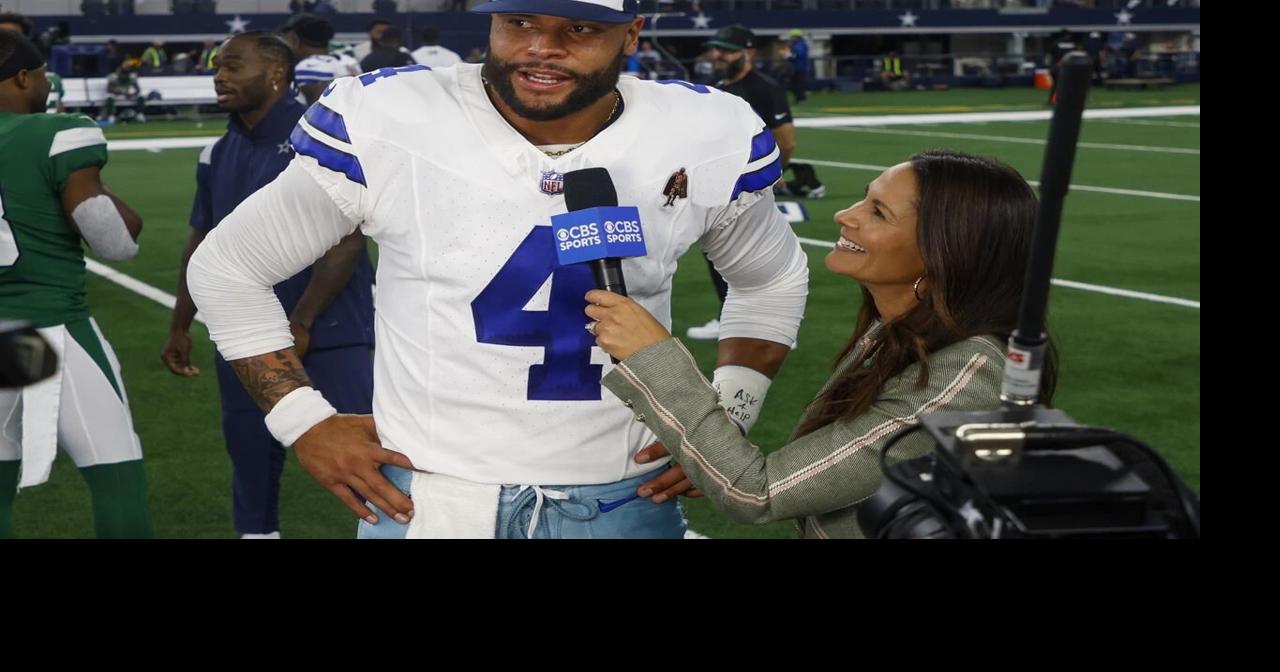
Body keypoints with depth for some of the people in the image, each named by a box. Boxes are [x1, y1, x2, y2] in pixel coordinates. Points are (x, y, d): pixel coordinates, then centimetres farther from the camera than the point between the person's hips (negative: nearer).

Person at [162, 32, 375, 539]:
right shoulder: (219, 154, 10)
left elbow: (346, 241, -16)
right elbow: (203, 244, 19)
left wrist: (299, 325, -18)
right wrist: (180, 327, 19)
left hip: (329, 331, -7)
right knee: (252, 465, 15)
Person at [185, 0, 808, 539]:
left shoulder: (704, 143, -6)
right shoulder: (387, 126, -12)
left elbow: (773, 279, 16)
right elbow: (227, 267, 1)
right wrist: (306, 423, -5)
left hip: (626, 503, 2)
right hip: (424, 501, -1)